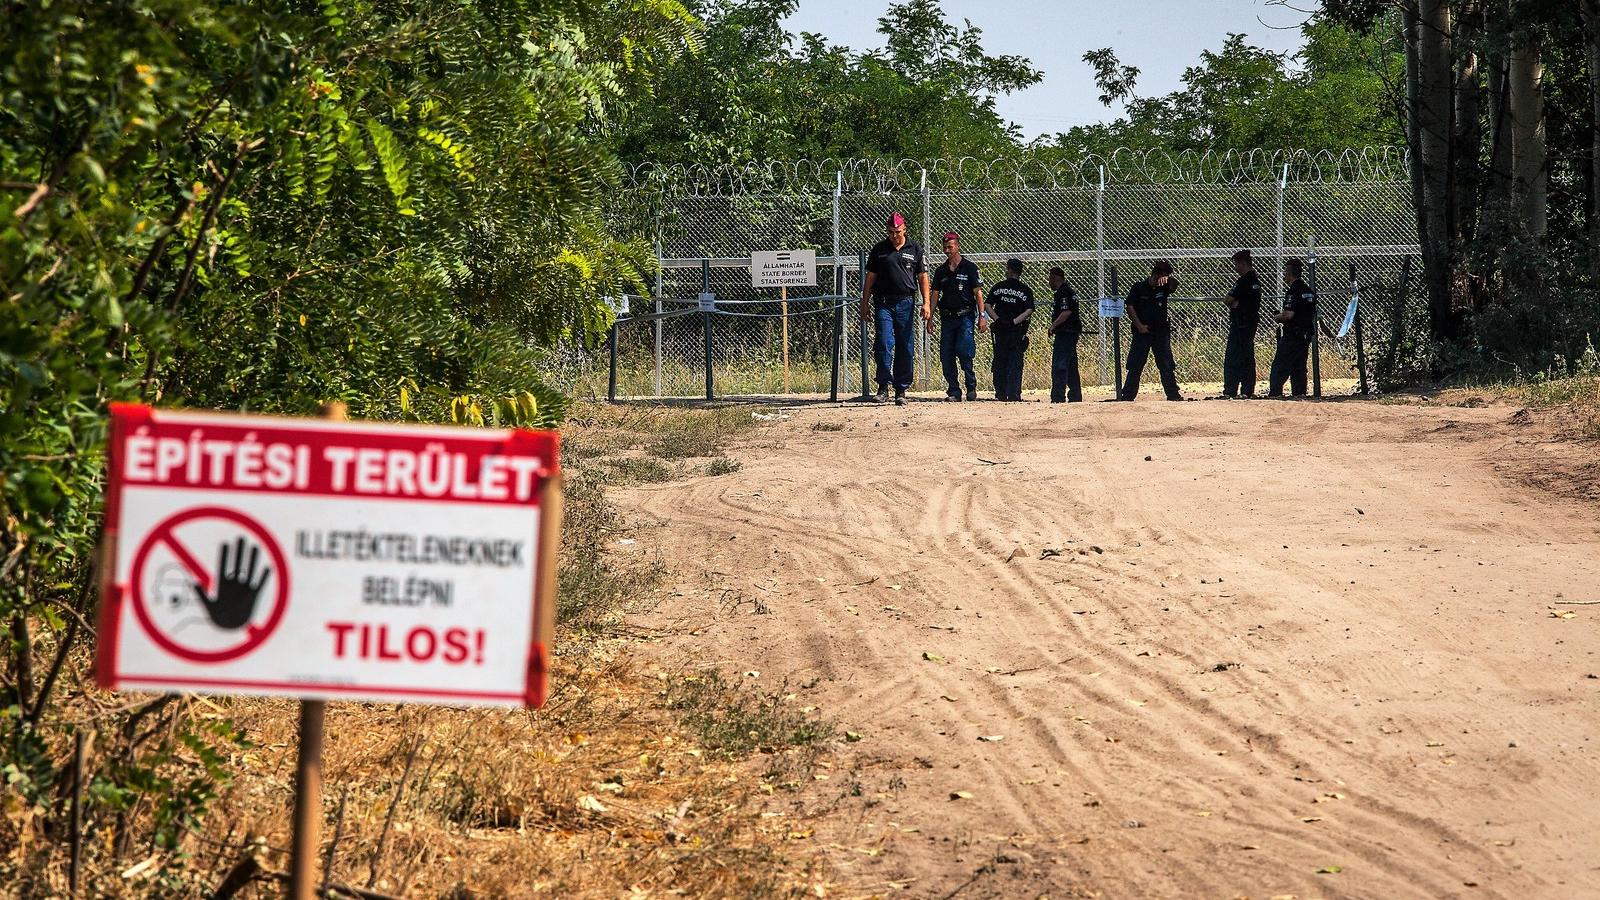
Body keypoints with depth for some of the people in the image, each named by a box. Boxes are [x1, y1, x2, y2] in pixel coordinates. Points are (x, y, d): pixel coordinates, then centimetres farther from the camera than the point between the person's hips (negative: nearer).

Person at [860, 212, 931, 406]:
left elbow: (922, 277, 9)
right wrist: (865, 304, 7)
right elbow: (870, 277, 11)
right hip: (883, 303, -1)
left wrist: (926, 303, -1)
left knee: (905, 348, 1)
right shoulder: (879, 249, 8)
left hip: (906, 302, 1)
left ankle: (901, 390, 7)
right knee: (884, 343, -12)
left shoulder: (915, 249, 9)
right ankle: (883, 386, -5)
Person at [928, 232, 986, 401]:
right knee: (946, 356, -1)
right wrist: (929, 319, 7)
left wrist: (981, 317, -9)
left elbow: (978, 293, -2)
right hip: (947, 317, 5)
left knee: (963, 350, -18)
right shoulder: (941, 271, 13)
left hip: (966, 316, -5)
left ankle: (971, 386, -1)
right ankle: (953, 392, 6)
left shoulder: (969, 267, 1)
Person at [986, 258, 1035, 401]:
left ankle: (1000, 394, 9)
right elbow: (1029, 310, -10)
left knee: (1000, 363, 9)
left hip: (1000, 330, 1)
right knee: (1015, 364, 0)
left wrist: (997, 319, -7)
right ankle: (1013, 394, -6)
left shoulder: (998, 287, 4)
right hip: (1017, 331, -1)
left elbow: (988, 306, -1)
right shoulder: (1026, 290, -1)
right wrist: (1014, 321, -13)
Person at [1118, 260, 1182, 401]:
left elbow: (1175, 284, -15)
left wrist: (1167, 279, -37)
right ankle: (1127, 395, 5)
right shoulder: (1139, 288, -1)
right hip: (1142, 331, -2)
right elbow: (1130, 307, -3)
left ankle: (1173, 395, 2)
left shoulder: (1164, 288, 4)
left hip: (1161, 332, 2)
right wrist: (1139, 325, -11)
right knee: (1135, 365, 1)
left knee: (1167, 365, -2)